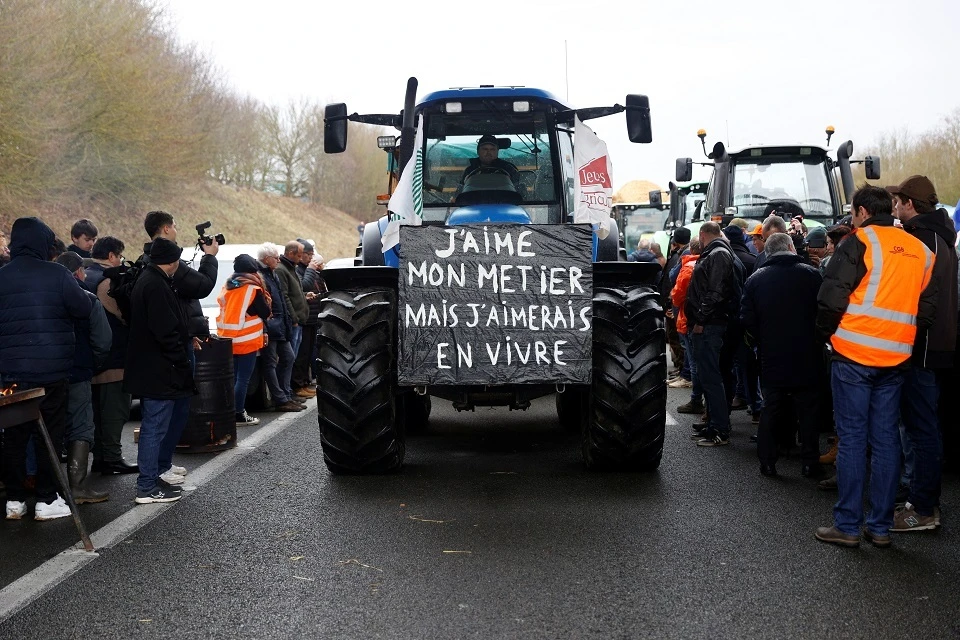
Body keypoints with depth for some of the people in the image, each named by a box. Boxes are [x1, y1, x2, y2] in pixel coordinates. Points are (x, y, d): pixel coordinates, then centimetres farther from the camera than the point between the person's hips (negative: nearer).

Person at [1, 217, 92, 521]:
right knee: (49, 433, 5)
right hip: (51, 368, -3)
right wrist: (75, 287, 10)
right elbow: (85, 309, -8)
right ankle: (46, 500, 7)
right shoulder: (56, 274, -9)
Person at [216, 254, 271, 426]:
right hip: (246, 341, -7)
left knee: (234, 377, 13)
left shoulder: (227, 286, 9)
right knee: (243, 378, -3)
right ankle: (239, 415, -2)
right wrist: (265, 301, 11)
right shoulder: (253, 288, -11)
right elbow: (265, 313, -4)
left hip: (228, 339, 7)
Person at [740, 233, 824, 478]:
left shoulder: (755, 280, 1)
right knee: (808, 411, 7)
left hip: (772, 359, 2)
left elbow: (747, 320, 0)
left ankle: (767, 462, 11)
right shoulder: (811, 275, -6)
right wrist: (816, 339, 11)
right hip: (807, 359, -2)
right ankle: (809, 463, 9)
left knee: (771, 410, 10)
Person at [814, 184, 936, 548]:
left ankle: (847, 526, 1)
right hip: (895, 358, 5)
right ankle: (881, 527, 12)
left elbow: (832, 297, -12)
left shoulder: (860, 242, -6)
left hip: (854, 355, -5)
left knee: (851, 439, -1)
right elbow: (928, 308, 14)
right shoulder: (920, 250, 12)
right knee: (886, 440, 8)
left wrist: (827, 333, 4)